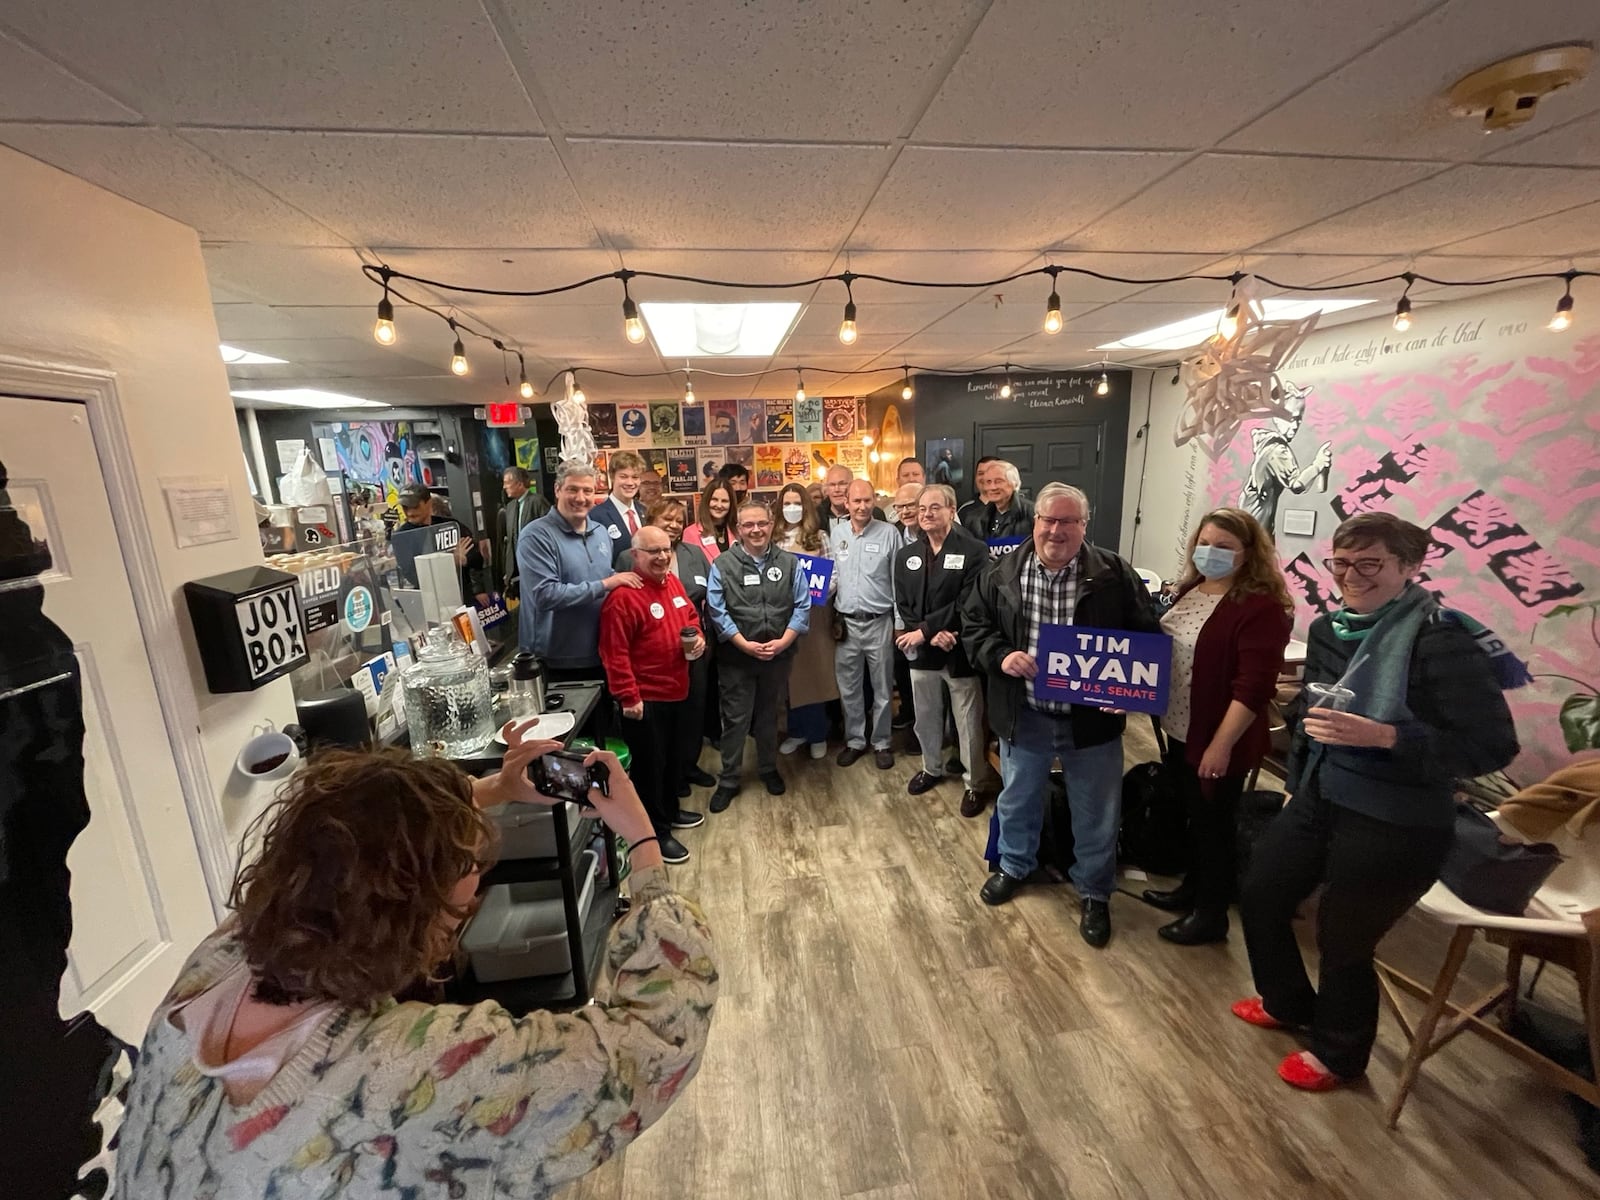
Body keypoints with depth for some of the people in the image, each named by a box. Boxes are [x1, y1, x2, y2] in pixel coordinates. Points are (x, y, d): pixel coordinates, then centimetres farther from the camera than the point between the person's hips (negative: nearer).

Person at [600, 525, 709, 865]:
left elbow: (691, 617, 21)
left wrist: (698, 637, 0)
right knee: (649, 765, 7)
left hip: (677, 692, 9)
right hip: (645, 699, -8)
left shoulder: (672, 582, 6)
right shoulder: (623, 596, -20)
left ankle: (670, 810, 44)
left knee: (674, 758, 23)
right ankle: (656, 833, 23)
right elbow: (614, 653, -21)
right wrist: (628, 697, -21)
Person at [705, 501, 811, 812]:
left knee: (769, 715, 18)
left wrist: (783, 641, -13)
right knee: (735, 719, 7)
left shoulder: (789, 563, 1)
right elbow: (717, 612, -9)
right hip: (736, 657, -2)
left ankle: (769, 769, 37)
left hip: (778, 655, 2)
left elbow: (802, 606, -2)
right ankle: (728, 780, 22)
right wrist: (746, 645, -16)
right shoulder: (723, 565, -6)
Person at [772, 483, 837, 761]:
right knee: (791, 673, 9)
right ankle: (796, 731, 25)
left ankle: (818, 734, 20)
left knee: (815, 671, 5)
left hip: (814, 611, -1)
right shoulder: (774, 537, 4)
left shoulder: (818, 537, 1)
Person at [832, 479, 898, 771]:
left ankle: (881, 742, 26)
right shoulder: (836, 533, 4)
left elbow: (899, 580, -3)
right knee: (849, 688, 12)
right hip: (846, 622, 3)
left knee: (881, 688, 10)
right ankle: (855, 741, 29)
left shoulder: (888, 532, -5)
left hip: (879, 622, -2)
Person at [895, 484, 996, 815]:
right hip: (921, 651, 5)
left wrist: (924, 629, -18)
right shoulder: (906, 554, 6)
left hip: (960, 651, -4)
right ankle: (932, 768, 42)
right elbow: (902, 605, 1)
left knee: (968, 723, 8)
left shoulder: (974, 551, -10)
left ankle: (975, 783, 28)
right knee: (925, 718, 19)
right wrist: (933, 635, -15)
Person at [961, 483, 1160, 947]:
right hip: (1024, 716, 1)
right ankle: (1014, 866, 48)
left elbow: (1147, 635, -3)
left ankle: (1095, 893, 39)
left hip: (1092, 718, -1)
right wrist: (1000, 655, -18)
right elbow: (973, 624, 1)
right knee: (1017, 800, 21)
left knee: (1096, 814, 15)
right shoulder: (1002, 573, -4)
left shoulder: (1115, 575, -7)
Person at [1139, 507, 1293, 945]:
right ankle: (1193, 887, 41)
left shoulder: (1261, 606, -19)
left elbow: (1254, 687, -23)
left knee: (1214, 824, 10)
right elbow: (1164, 649, 18)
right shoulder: (1190, 589, 6)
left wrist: (1221, 745, -23)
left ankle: (1211, 913, 28)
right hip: (1179, 730, 8)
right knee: (1192, 814, 22)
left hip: (1217, 741, -7)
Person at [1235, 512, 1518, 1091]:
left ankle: (1338, 1054, 40)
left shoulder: (1440, 639, -19)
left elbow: (1494, 745, -20)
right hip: (1317, 800, 7)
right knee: (1260, 896, 18)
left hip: (1394, 827, -7)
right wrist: (1296, 778, 18)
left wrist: (1383, 736, -31)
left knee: (1343, 940, 10)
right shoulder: (1328, 627, 1)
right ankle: (1288, 1003, 47)